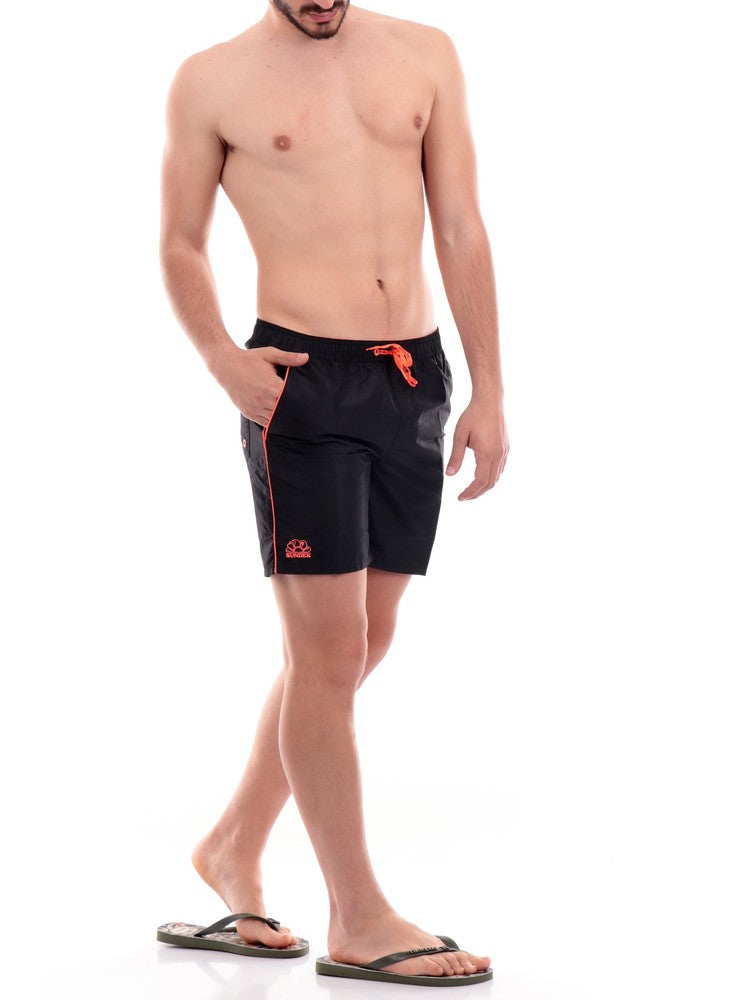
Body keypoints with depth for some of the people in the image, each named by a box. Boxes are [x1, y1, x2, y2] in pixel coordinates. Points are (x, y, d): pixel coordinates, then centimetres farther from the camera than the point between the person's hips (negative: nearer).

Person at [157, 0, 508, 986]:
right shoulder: (212, 81, 0)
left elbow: (461, 231, 8)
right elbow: (181, 246, 6)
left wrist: (488, 391, 4)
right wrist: (221, 356, -12)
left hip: (415, 377, 5)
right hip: (300, 383, -4)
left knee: (361, 646, 10)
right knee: (328, 652, -6)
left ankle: (234, 846, 28)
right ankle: (359, 922, 3)